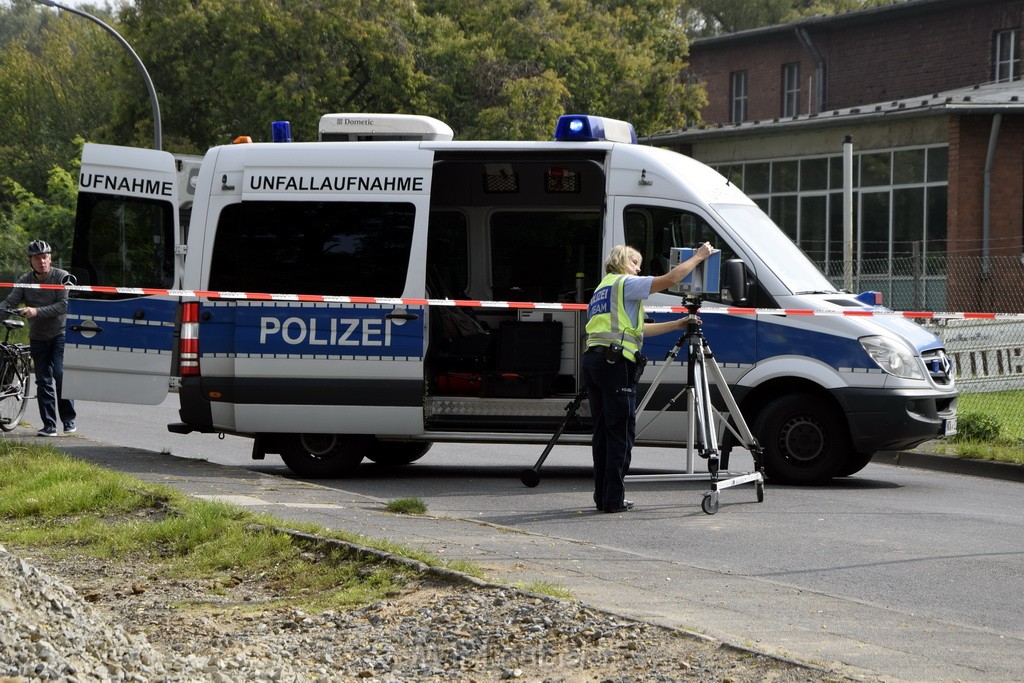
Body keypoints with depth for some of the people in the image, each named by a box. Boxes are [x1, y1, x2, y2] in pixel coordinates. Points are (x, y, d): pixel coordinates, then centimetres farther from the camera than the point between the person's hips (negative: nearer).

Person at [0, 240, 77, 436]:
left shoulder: (62, 277, -9)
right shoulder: (25, 281, 4)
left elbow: (64, 305, -18)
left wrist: (36, 312, -28)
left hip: (61, 333, -4)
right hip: (38, 337, 4)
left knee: (59, 373, -17)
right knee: (43, 381, 1)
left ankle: (69, 419, -5)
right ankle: (49, 426, 4)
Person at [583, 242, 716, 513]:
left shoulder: (602, 289, 29)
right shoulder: (625, 283, 1)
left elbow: (637, 330, 29)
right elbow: (671, 279, -7)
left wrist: (677, 324, 29)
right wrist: (698, 257, 5)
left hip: (592, 359, 9)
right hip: (615, 361, -9)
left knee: (603, 432, 11)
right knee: (621, 432, -6)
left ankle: (602, 496, 12)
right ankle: (614, 499, -8)